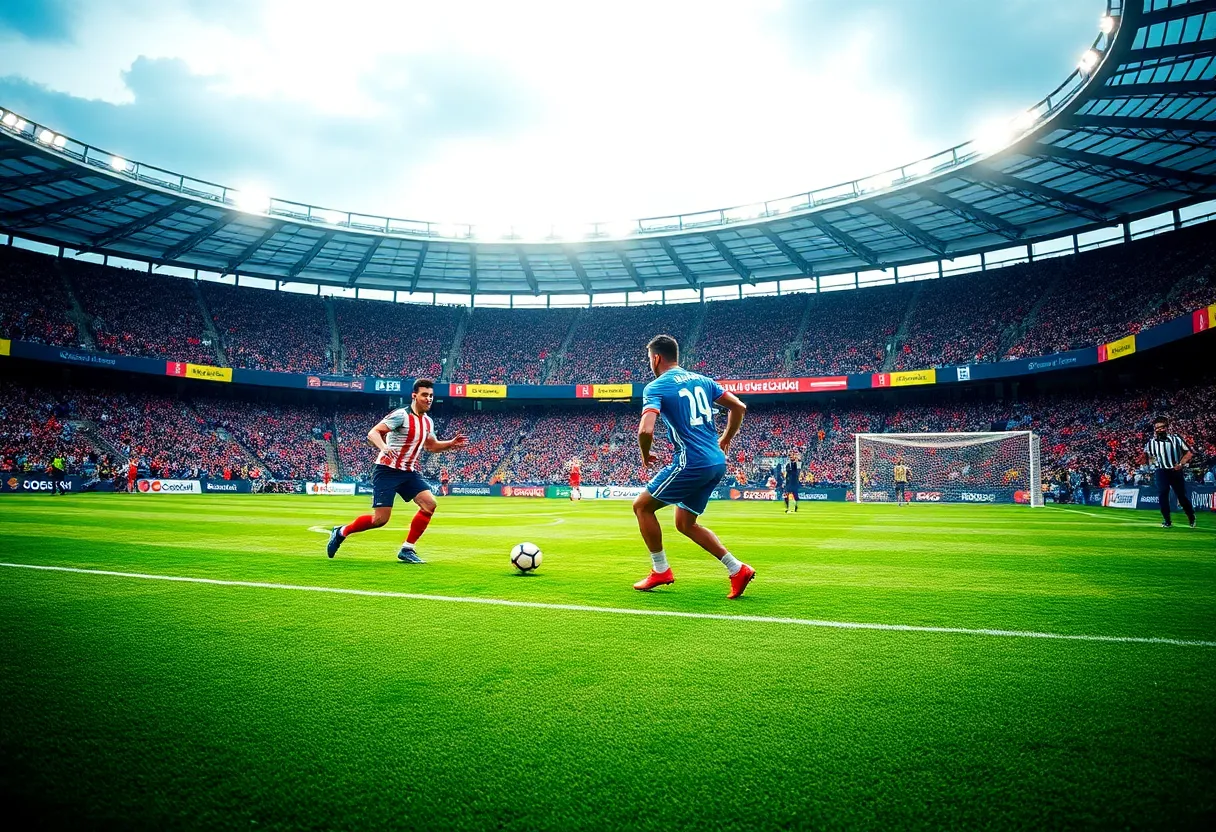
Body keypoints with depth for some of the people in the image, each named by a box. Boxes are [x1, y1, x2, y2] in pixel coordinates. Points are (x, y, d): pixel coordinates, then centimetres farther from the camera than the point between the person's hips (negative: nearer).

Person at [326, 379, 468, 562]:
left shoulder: (428, 421, 9)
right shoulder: (401, 415, -14)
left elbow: (432, 446, 25)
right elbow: (373, 433, -18)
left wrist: (451, 443, 8)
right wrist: (384, 447, -38)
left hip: (410, 472, 7)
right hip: (387, 471, -7)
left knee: (430, 504, -11)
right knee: (381, 518, -9)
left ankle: (407, 549, -1)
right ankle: (341, 532, 17)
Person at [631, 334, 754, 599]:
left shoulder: (656, 387, -7)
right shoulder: (701, 380, 14)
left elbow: (645, 430, -22)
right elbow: (739, 407, 14)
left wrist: (645, 455, -2)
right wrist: (724, 442, 24)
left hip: (691, 463, -8)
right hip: (717, 462, 8)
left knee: (641, 506, 10)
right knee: (684, 523, 20)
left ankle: (660, 571, 15)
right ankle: (738, 570, 13)